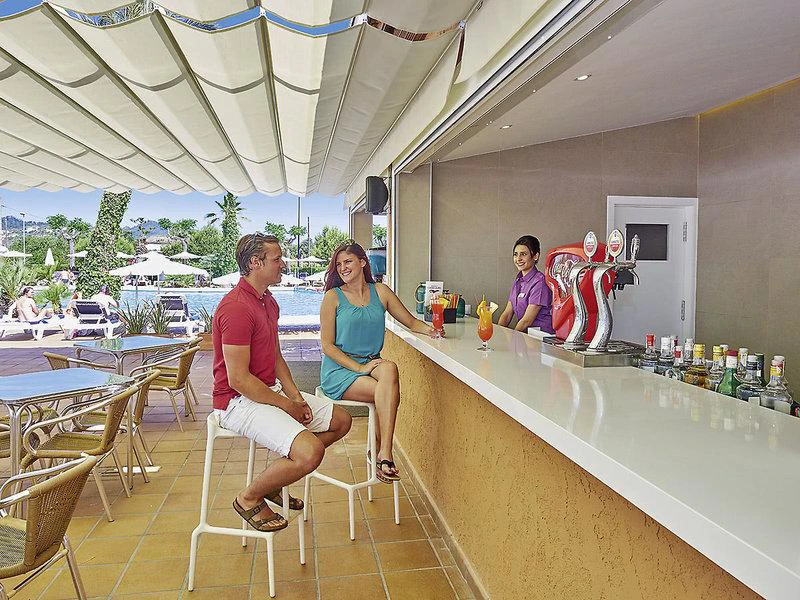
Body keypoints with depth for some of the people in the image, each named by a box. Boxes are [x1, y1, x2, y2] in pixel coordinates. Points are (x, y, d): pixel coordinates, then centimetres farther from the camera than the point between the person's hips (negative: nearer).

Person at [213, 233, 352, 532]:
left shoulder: (269, 302, 11)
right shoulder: (237, 307, -22)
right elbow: (238, 379, -24)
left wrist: (296, 396, 1)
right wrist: (287, 406, -15)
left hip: (271, 390, 10)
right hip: (239, 401, -10)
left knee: (340, 420, 11)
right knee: (310, 452, -27)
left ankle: (274, 478, 19)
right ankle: (249, 498, 1)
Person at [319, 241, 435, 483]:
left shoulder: (380, 292, 9)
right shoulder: (333, 297, -1)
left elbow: (411, 322, 12)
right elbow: (327, 346, -6)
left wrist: (430, 329, -11)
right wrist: (360, 368, -17)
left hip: (371, 365, 3)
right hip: (338, 370, -3)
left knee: (389, 369, -33)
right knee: (390, 393, -29)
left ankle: (381, 452, -25)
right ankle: (384, 454, -16)